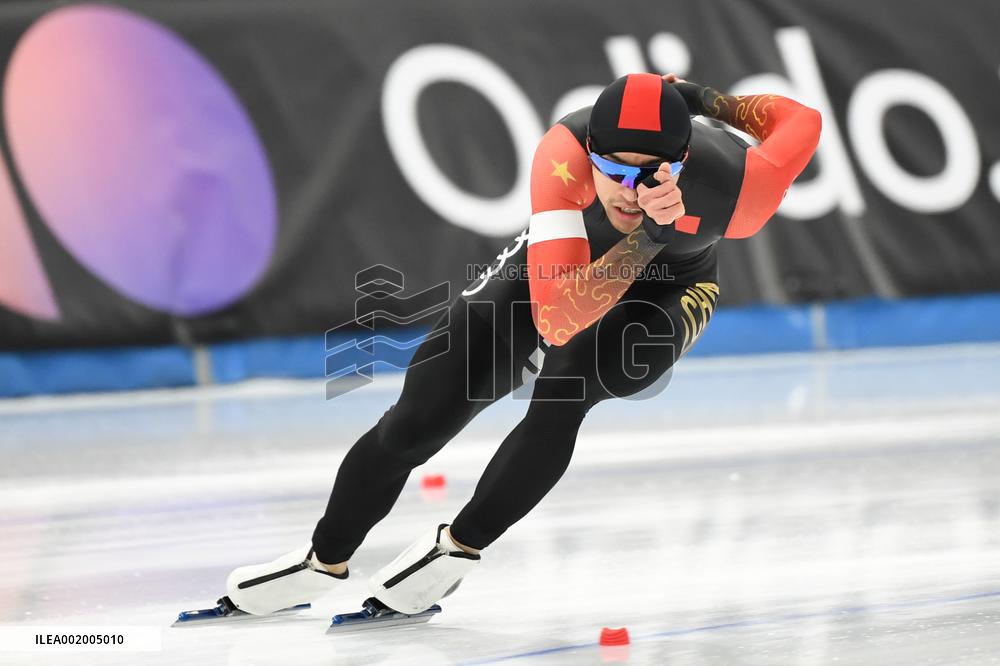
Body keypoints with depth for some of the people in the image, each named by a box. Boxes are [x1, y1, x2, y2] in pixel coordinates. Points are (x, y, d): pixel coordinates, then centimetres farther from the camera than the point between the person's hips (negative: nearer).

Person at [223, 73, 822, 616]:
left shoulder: (730, 188, -39)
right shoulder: (565, 153, -42)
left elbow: (802, 122, -17)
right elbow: (556, 320, -47)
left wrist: (710, 102, -18)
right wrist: (647, 235, -55)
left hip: (670, 286, -1)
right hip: (557, 260, 1)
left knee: (564, 388, -31)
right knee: (418, 419, -1)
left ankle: (459, 547, -7)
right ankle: (326, 560, 25)